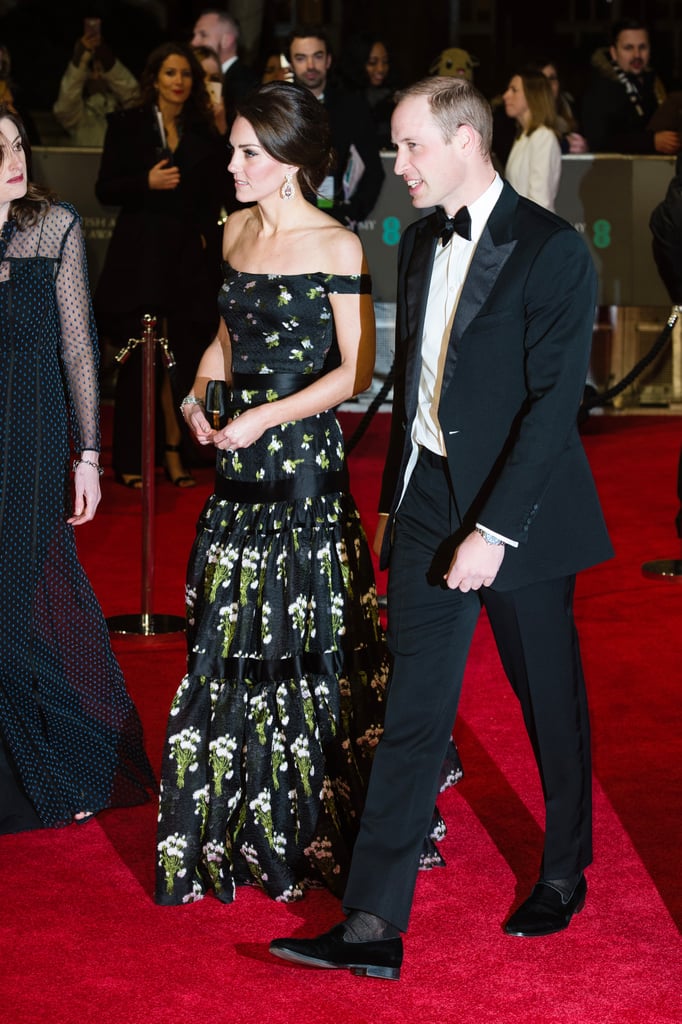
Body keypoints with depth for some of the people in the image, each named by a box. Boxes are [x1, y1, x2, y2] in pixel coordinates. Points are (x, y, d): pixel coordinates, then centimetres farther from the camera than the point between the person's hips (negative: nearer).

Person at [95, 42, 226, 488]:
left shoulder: (205, 134, 10)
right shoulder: (128, 125, 3)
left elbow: (214, 198, 13)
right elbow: (105, 190, -1)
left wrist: (209, 237, 0)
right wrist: (146, 182, -15)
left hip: (189, 255, 2)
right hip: (140, 254, -2)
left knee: (184, 359, -2)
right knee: (139, 360, -4)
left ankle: (175, 453, 6)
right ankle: (131, 459, 2)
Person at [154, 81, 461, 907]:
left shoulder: (335, 246, -11)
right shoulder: (238, 231, 9)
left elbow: (357, 371, -12)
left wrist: (263, 417, -17)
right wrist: (200, 392, 3)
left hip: (304, 459, -7)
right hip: (240, 464, 7)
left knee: (305, 640, 1)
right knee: (230, 639, 11)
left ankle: (316, 826, 16)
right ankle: (241, 822, 25)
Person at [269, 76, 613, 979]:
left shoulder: (550, 251, -14)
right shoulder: (420, 243, 9)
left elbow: (554, 402, -19)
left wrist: (494, 529, -23)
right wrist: (392, 502, 17)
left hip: (521, 513, -5)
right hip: (429, 503, 6)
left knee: (551, 703, 12)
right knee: (412, 715, 1)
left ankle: (565, 873, 34)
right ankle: (373, 927, -1)